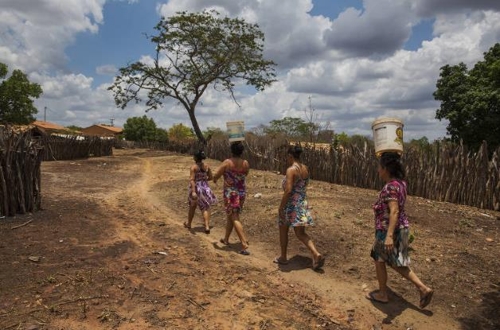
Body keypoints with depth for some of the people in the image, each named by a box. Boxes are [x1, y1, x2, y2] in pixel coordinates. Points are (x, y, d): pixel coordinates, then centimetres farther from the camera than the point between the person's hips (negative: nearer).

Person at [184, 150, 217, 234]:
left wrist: (193, 192, -29)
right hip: (205, 188, 3)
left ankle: (188, 223, 39)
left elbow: (192, 180, -23)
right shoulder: (207, 166, -2)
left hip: (196, 188, -2)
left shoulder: (193, 167, -15)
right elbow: (210, 177, 7)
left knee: (192, 206, 19)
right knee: (205, 208, 8)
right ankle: (207, 226, -7)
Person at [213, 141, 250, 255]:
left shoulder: (227, 162, -14)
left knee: (235, 219, -4)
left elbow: (215, 176, -8)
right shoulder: (246, 163, -2)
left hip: (230, 193, -5)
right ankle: (226, 239, 35)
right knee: (230, 216, 22)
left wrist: (215, 180, 15)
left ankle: (244, 245, -11)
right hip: (242, 192, 5)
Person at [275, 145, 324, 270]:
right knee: (301, 233, 11)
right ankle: (316, 254, -7)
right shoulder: (305, 168, 5)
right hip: (303, 203, 7)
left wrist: (281, 207, -18)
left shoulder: (291, 170, -18)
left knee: (283, 231, 15)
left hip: (291, 204, -7)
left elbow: (288, 191, -24)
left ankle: (283, 258, 27)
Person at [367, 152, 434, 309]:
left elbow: (394, 211, -34)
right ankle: (423, 288, 15)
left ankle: (383, 294, 26)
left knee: (379, 260, 12)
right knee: (397, 263, 20)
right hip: (401, 228, 9)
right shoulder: (400, 182, 2)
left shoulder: (390, 187, -24)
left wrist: (389, 236, -39)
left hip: (388, 231, -9)